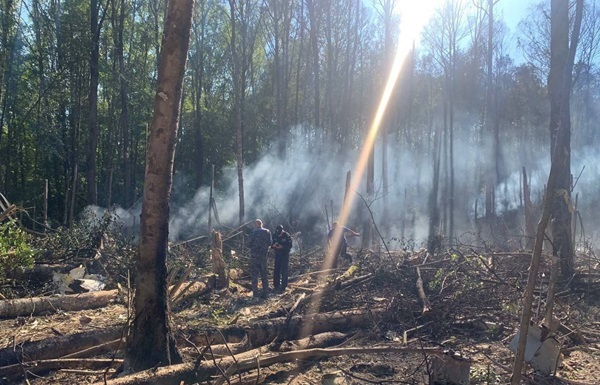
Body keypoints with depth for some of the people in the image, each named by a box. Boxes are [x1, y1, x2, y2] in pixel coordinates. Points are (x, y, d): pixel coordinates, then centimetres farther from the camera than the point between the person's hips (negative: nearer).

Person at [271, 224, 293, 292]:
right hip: (277, 254, 4)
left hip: (285, 255, -4)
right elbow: (271, 245, 4)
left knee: (284, 271, -3)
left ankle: (283, 286, 1)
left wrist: (282, 246, -27)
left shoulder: (286, 235, -15)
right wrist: (273, 245, -19)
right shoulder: (274, 235, -4)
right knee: (276, 270, 5)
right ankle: (276, 286, 13)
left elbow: (290, 246, -13)